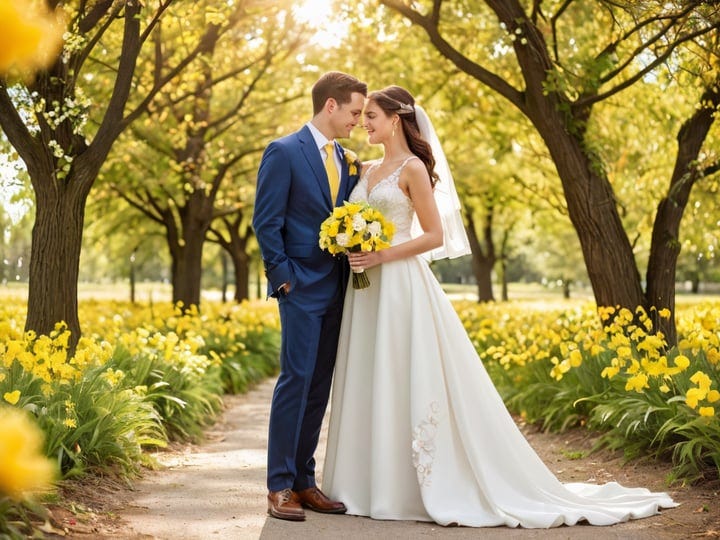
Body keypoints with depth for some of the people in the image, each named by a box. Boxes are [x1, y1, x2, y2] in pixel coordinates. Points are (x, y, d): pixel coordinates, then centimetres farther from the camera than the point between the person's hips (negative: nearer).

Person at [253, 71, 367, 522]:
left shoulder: (346, 161, 16)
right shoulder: (283, 152, -6)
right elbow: (266, 223, -9)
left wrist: (352, 274, 4)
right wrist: (284, 277, -12)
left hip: (336, 290, 7)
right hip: (302, 287, -7)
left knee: (319, 387, 8)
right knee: (296, 380, -8)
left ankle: (304, 480, 15)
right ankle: (280, 486, -2)